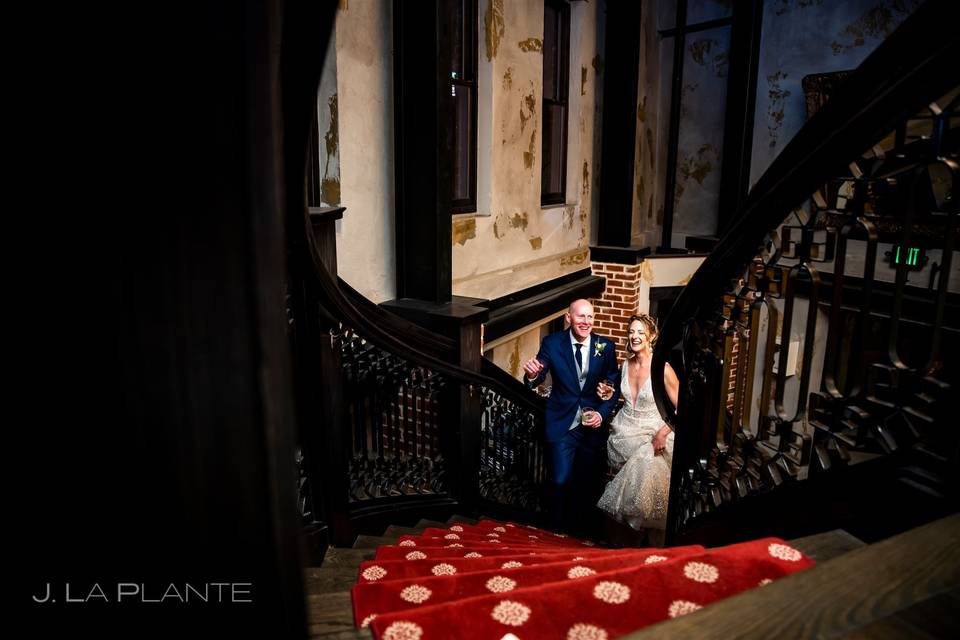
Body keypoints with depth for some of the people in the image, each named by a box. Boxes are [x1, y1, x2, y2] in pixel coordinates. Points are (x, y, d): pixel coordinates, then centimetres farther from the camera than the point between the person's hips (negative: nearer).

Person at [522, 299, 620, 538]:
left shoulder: (606, 347, -2)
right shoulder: (552, 343, -7)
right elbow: (538, 379, -13)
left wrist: (602, 413, -11)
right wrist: (532, 375, -37)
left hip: (593, 424, 2)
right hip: (562, 424, -2)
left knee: (590, 482, 14)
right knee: (560, 481, -5)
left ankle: (586, 532, 34)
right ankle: (558, 532, 18)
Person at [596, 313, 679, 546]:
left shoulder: (663, 368, -13)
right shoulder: (626, 365, 5)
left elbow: (680, 407, -10)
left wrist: (663, 432, -20)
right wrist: (608, 394, 5)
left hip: (651, 436, -5)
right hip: (624, 432, 5)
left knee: (646, 470, -24)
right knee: (626, 480, -1)